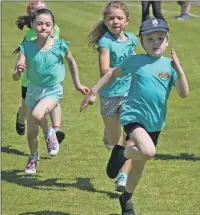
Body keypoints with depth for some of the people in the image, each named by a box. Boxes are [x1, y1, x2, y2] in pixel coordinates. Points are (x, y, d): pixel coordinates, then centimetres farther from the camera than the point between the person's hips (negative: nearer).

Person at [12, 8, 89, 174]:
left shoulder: (60, 46, -13)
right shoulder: (27, 47, -12)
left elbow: (71, 62, 9)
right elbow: (16, 77, -15)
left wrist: (78, 84, 15)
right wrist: (18, 72, -38)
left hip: (53, 91, -2)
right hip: (33, 90, 2)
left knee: (38, 114, -32)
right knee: (31, 132, 11)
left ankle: (49, 133, 2)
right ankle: (33, 158, 42)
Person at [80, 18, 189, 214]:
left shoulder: (170, 65, -1)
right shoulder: (135, 61, -4)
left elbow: (183, 93, -8)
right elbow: (113, 73, 11)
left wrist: (178, 69, -21)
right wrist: (93, 92, 12)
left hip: (155, 122, 3)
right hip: (134, 116, -3)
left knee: (139, 165, 17)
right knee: (148, 151, -31)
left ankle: (127, 198, 42)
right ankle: (122, 153, 1)